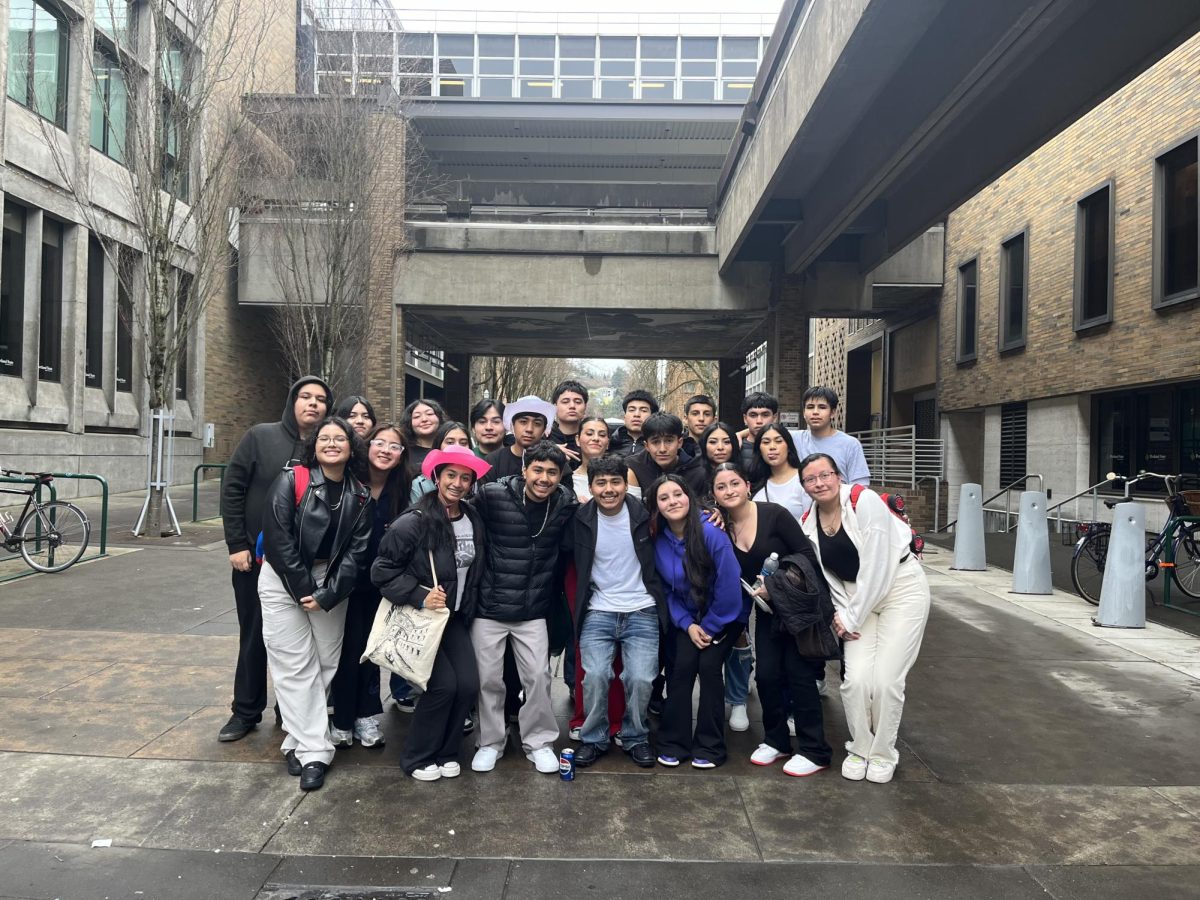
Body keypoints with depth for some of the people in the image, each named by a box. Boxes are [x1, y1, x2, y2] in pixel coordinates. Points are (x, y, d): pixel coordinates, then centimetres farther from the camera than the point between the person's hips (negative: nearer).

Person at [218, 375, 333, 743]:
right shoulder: (260, 436, -3)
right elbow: (232, 488, -2)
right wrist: (237, 544, -7)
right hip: (256, 557, 0)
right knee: (253, 635, 10)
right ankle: (245, 711, 26)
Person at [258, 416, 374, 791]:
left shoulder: (360, 497, 1)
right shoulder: (291, 481, -9)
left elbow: (357, 550, -2)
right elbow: (278, 538, -14)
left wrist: (327, 595, -12)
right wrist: (303, 589, -15)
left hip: (330, 582, 3)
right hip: (285, 580, -3)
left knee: (327, 662, 4)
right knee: (295, 664, -5)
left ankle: (298, 740, 19)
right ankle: (313, 751, 0)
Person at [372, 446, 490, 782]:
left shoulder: (474, 521, 0)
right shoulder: (414, 522, -20)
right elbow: (382, 570, -16)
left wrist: (467, 608, 11)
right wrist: (419, 596, -23)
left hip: (455, 617, 6)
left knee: (468, 684, -4)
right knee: (443, 684, -12)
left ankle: (446, 752, 19)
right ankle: (417, 757, 11)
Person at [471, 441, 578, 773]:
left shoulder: (567, 504, -5)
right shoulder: (492, 495, -15)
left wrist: (551, 594, 7)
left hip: (534, 611, 1)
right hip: (489, 607, -1)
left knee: (538, 677, 4)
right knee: (488, 679, 9)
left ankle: (539, 742, 24)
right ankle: (491, 742, 28)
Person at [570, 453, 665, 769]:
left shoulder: (643, 515, -4)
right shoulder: (582, 519, -2)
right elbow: (576, 568, 8)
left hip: (642, 612, 0)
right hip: (598, 612, 0)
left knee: (640, 679, -11)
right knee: (595, 676, -15)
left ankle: (636, 738, 15)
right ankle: (594, 739, 9)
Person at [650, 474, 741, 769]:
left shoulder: (710, 532, -26)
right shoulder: (659, 540, -11)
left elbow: (728, 585, -22)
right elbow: (667, 589, -1)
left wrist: (710, 626, -13)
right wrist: (687, 625, -10)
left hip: (722, 616, -3)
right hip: (687, 617, 4)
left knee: (708, 667, -12)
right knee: (681, 668, -7)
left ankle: (710, 747, 4)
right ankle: (673, 744, 7)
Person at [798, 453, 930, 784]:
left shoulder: (865, 501, -19)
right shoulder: (808, 524, -1)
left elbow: (877, 565, -20)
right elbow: (825, 575, 5)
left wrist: (851, 617, -15)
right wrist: (841, 612, -9)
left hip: (901, 588, -4)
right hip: (856, 596, 4)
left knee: (885, 679, -10)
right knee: (855, 678, -9)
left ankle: (883, 754, 14)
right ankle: (859, 749, 16)